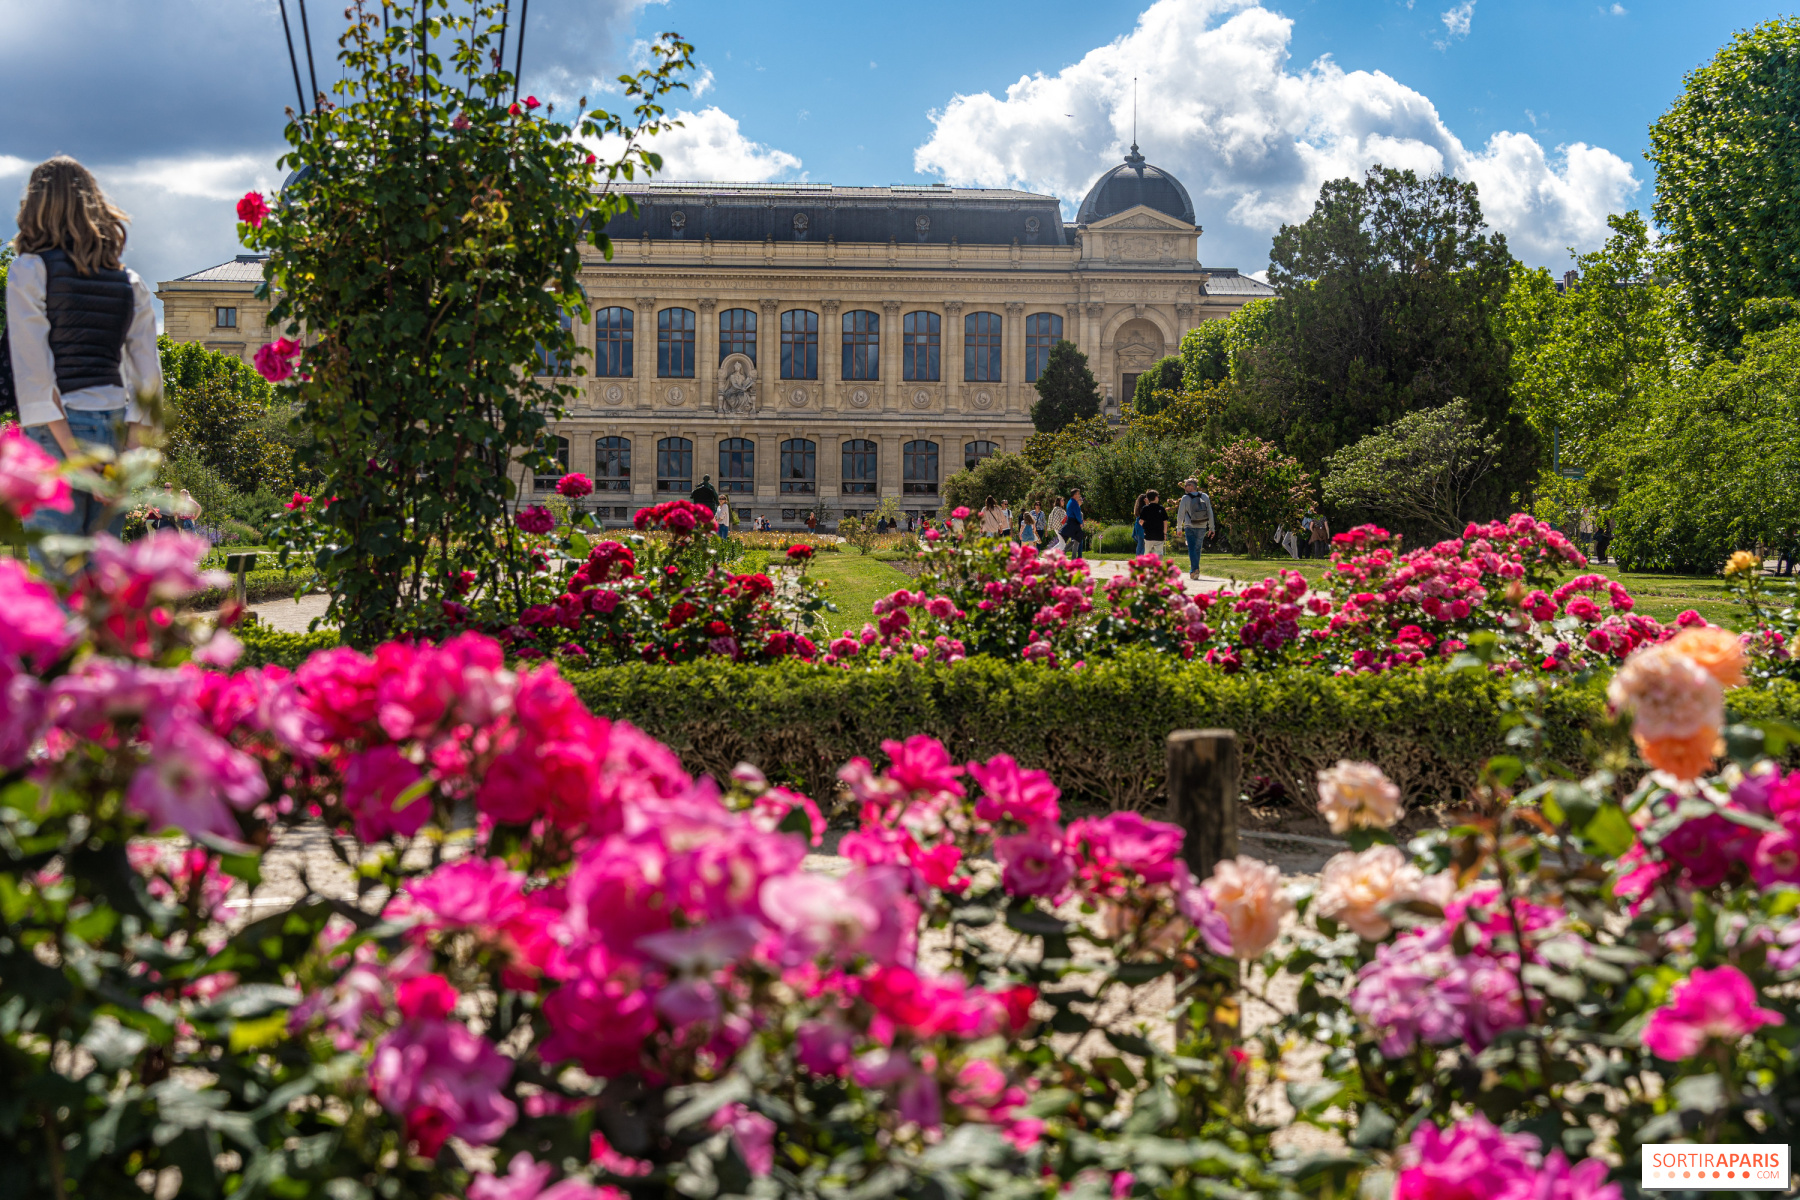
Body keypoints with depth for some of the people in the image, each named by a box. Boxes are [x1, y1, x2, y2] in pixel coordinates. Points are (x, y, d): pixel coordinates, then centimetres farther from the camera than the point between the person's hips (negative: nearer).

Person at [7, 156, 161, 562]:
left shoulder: (31, 269, -1)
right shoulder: (129, 281, 12)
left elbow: (33, 369, -10)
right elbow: (148, 376, 7)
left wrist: (71, 450, -12)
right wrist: (126, 452, 4)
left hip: (56, 429, -5)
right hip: (115, 427, 5)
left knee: (54, 571, -5)